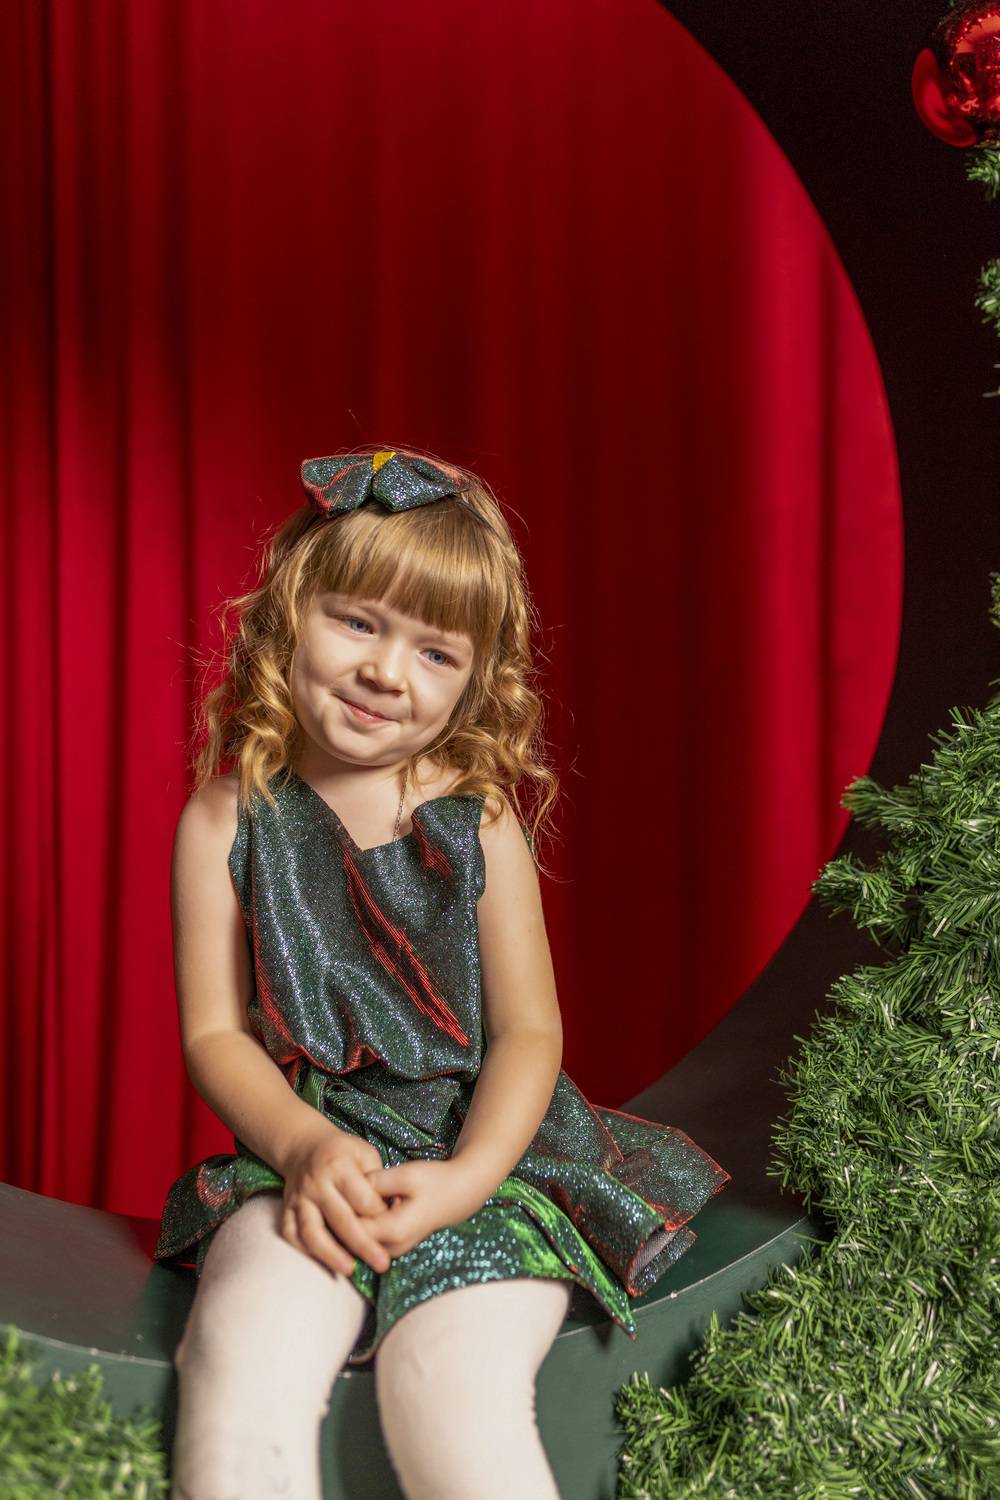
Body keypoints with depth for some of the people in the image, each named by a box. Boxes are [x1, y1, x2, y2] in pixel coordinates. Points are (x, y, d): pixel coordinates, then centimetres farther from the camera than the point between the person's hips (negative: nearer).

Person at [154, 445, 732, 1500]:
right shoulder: (228, 821, 1)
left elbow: (528, 1031, -2)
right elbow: (214, 1032, 1)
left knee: (454, 1387, -26)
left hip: (483, 1153, 0)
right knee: (243, 1351, -29)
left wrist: (465, 1177, -19)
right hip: (308, 1157, 1)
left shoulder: (479, 825, -1)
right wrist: (305, 1143, -17)